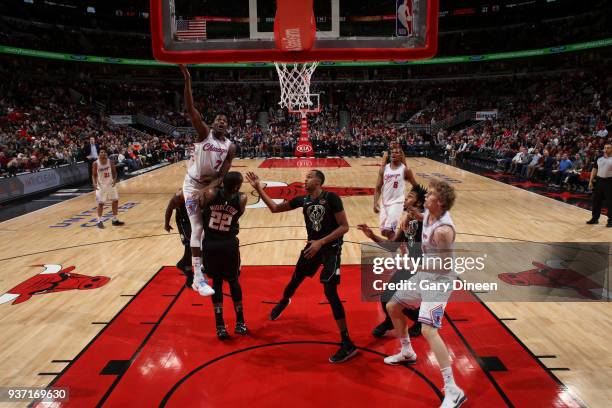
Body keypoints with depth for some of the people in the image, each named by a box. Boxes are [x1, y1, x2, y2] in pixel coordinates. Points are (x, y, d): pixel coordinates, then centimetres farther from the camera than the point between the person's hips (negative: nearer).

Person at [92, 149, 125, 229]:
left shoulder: (110, 162, -6)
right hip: (101, 186, -3)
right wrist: (94, 183, -20)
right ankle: (99, 221, 10)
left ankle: (115, 220, 18)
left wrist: (114, 179, -17)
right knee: (101, 203, -3)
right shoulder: (95, 164, -12)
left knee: (115, 201, 5)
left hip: (111, 184, 3)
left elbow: (114, 172, 2)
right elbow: (94, 175, -3)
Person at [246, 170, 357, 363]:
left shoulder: (331, 198, -18)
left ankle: (347, 344, -8)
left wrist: (321, 242, -26)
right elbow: (275, 208, 10)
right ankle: (283, 301, 61)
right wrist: (258, 188, 4)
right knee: (296, 278, 23)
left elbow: (344, 227, -19)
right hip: (313, 245, 7)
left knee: (330, 292, -15)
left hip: (331, 248, -6)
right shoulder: (302, 200, 0)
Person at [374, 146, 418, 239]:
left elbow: (416, 186, 4)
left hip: (397, 202, -5)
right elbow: (378, 188, 3)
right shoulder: (384, 169, 3)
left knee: (389, 230, -18)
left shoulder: (405, 170, -6)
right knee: (383, 231, 12)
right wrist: (375, 203, -9)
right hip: (384, 203, 5)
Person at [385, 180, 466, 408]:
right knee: (392, 307, 19)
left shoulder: (443, 230, -29)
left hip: (438, 280, -10)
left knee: (428, 330, -22)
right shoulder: (428, 214, -3)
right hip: (423, 275, 10)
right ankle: (407, 353, 40)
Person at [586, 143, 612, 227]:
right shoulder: (599, 159, 11)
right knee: (596, 201, 11)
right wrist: (591, 181, 9)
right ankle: (595, 218, 21)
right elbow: (594, 170, 14)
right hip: (599, 181, 5)